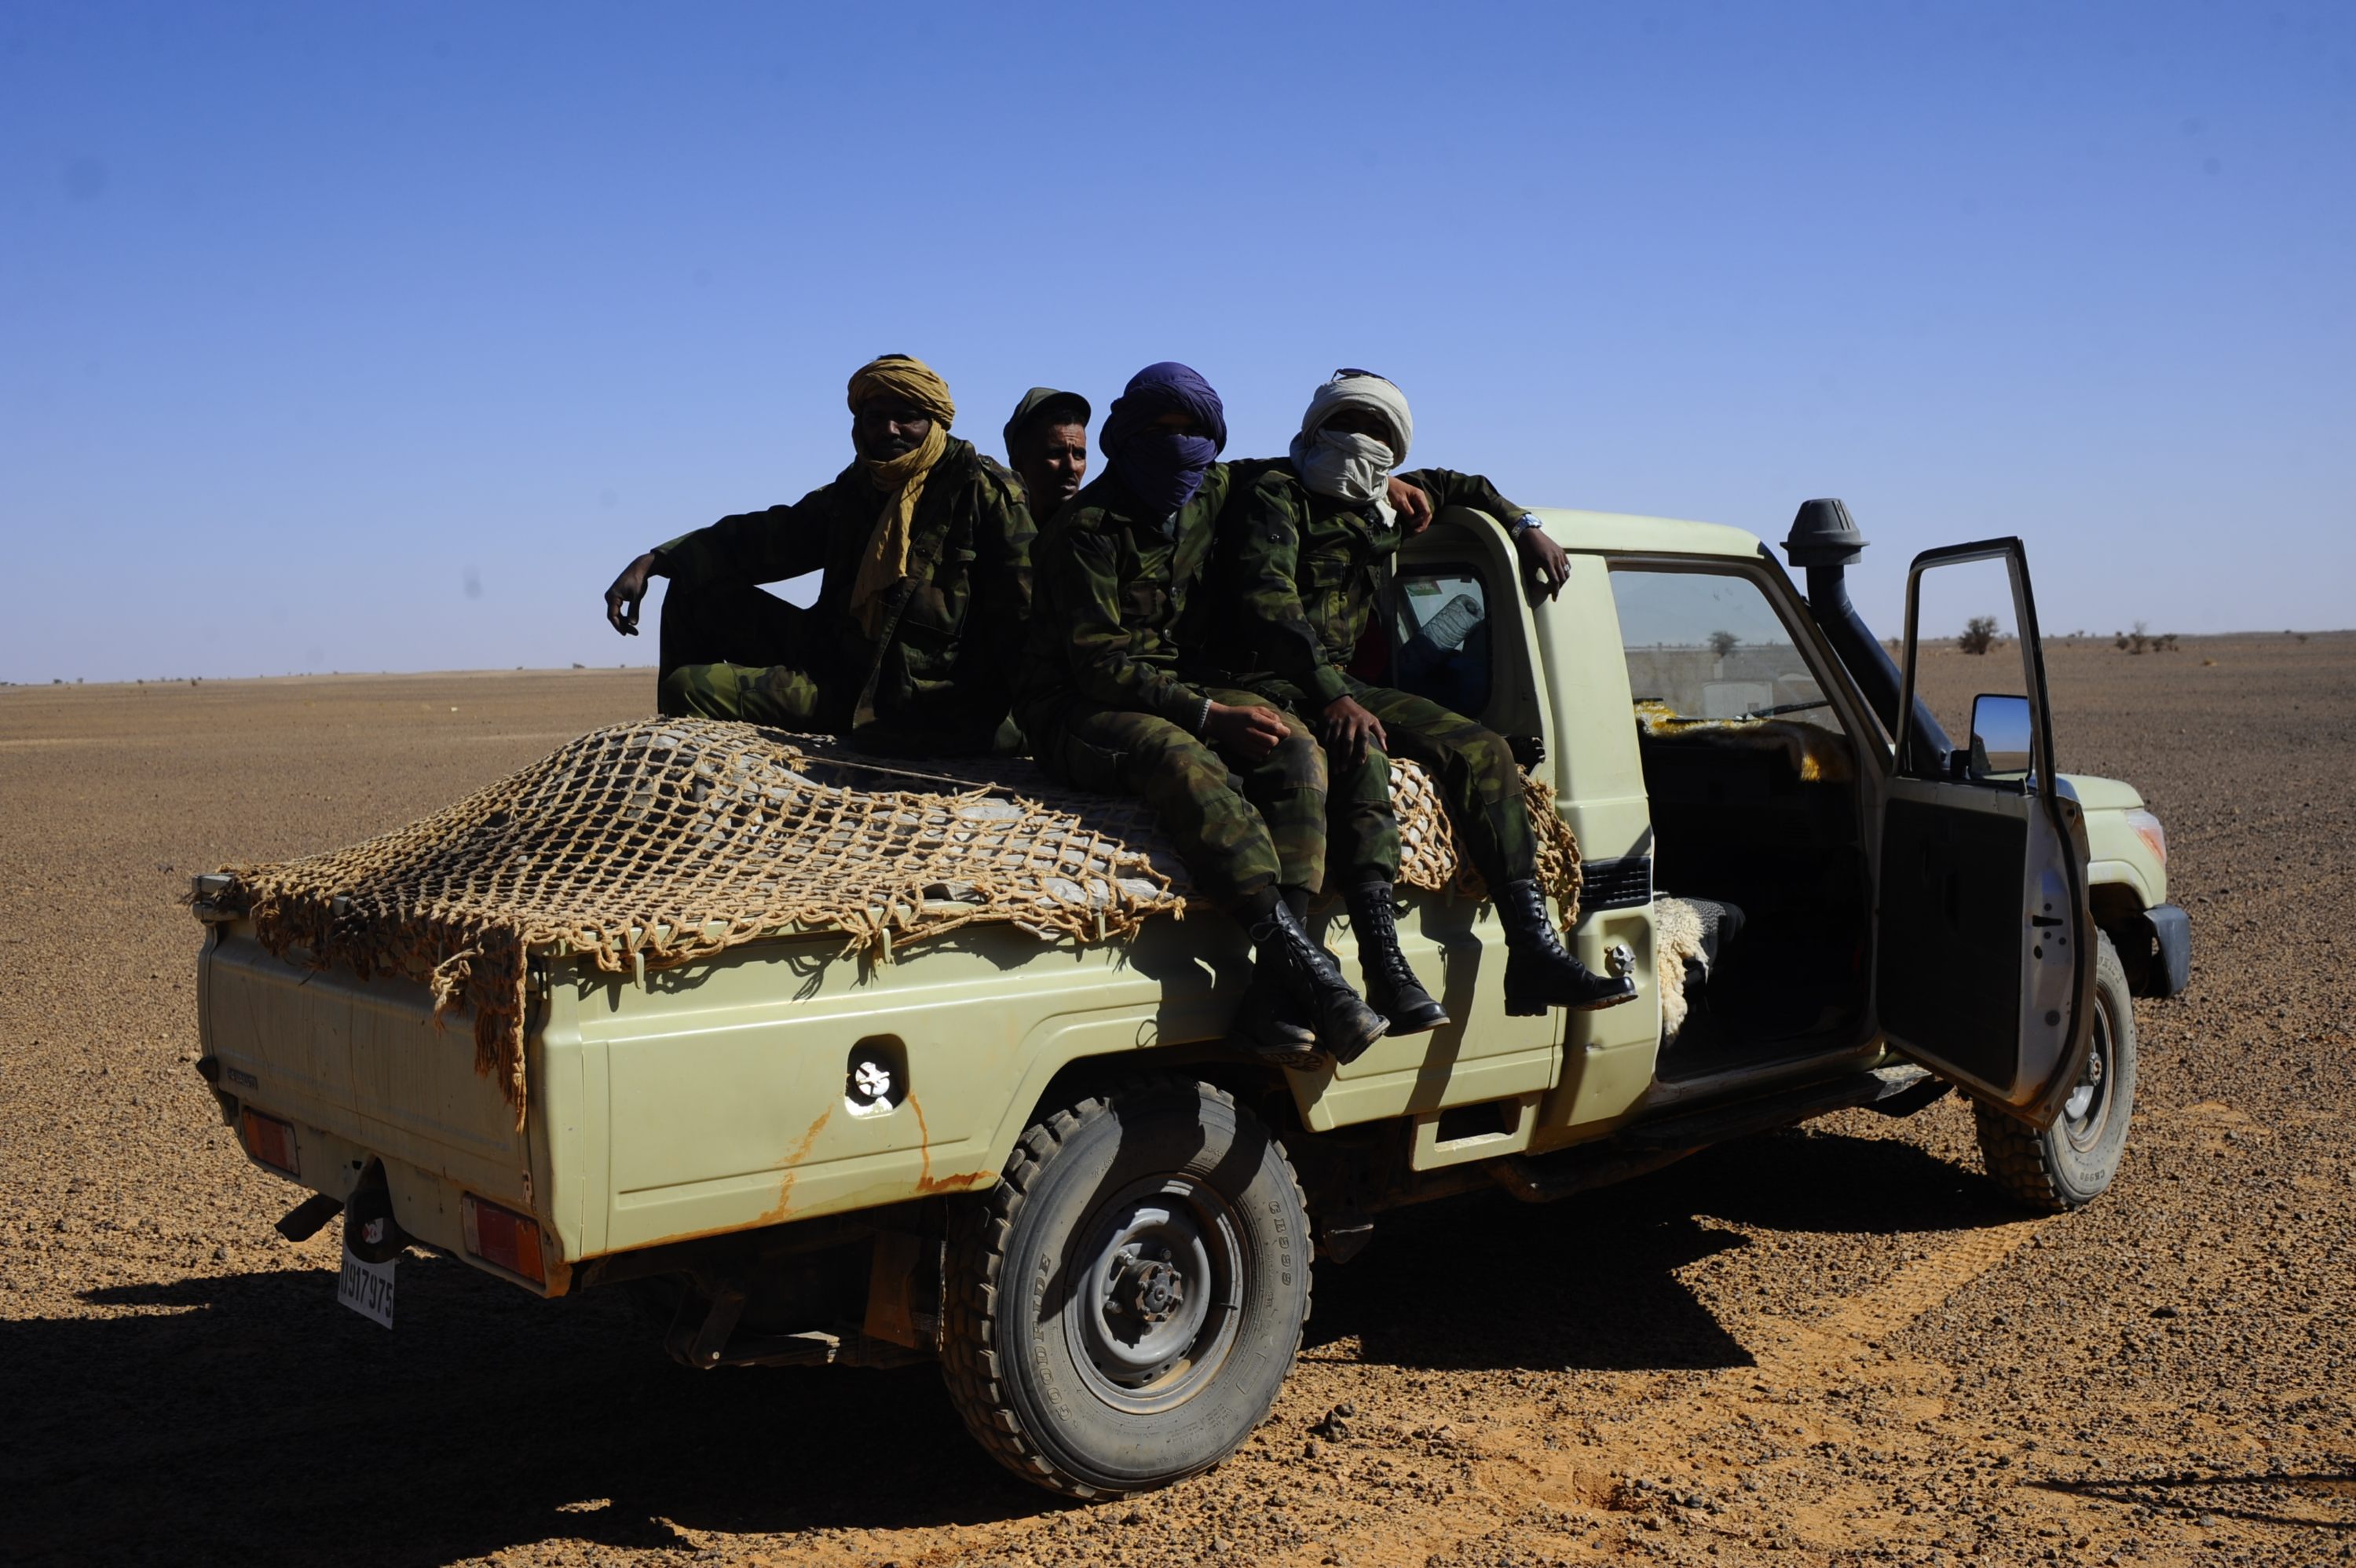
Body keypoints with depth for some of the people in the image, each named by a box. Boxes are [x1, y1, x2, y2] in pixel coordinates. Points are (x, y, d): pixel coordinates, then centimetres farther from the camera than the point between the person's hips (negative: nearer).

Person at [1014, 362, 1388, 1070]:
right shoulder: (1090, 525, -13)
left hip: (1166, 691, 7)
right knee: (1179, 756, -38)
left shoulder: (1210, 494, 8)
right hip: (1073, 711, -6)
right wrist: (1208, 714, -29)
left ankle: (1274, 989, -32)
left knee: (1295, 746, -20)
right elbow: (1097, 663, -20)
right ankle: (1297, 957, -42)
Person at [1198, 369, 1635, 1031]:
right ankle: (1386, 970, -47)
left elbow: (1452, 486, 39)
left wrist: (1525, 527, 21)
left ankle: (1534, 953, -12)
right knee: (1360, 753, -38)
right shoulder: (1276, 491, -7)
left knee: (1481, 748, -6)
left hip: (1338, 681, 8)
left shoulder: (1384, 507, 17)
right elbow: (1265, 601, -21)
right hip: (1263, 681, -8)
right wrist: (1330, 697, -32)